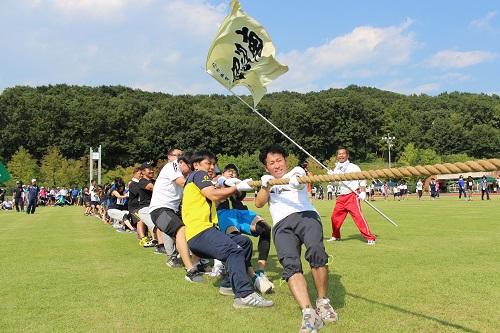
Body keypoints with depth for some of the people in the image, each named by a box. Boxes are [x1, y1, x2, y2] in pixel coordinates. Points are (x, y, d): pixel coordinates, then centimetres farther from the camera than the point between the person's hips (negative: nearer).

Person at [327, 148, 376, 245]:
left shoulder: (353, 167, -6)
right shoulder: (337, 168, 12)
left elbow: (362, 179, -4)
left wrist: (362, 192, -16)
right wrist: (330, 175, -5)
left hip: (352, 195, -7)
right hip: (341, 197, 7)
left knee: (358, 216, -17)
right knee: (335, 216, 13)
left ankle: (370, 238, -15)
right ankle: (335, 236, 34)